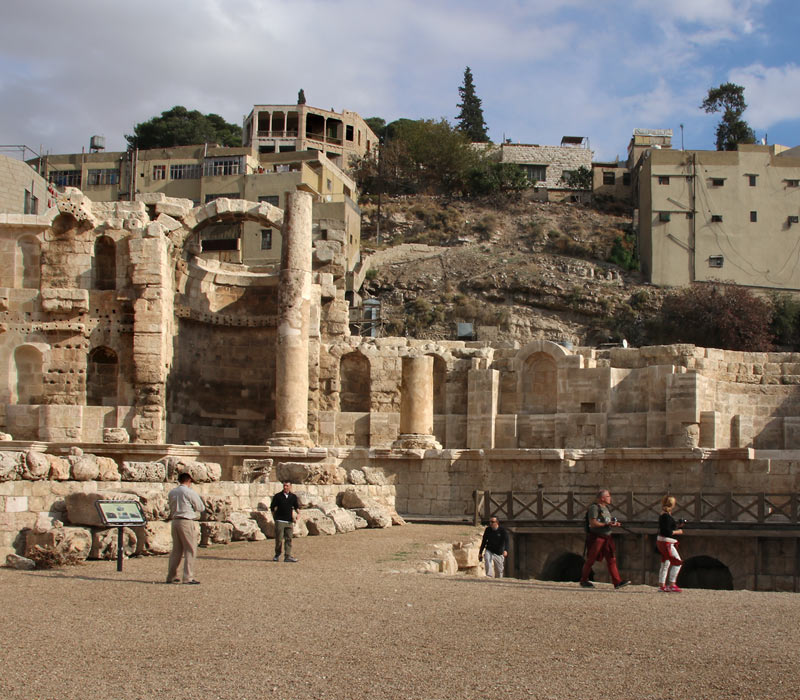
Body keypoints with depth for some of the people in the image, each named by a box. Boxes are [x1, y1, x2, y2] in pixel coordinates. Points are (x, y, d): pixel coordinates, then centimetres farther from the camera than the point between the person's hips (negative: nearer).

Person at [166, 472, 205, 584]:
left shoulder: (171, 493, 11)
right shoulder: (190, 492, -9)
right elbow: (201, 508, -2)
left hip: (175, 521, 7)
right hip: (187, 522, -7)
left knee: (176, 550, 15)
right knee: (190, 550, -1)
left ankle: (171, 576, 19)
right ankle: (188, 577, -6)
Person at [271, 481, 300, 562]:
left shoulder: (293, 497, 9)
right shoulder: (277, 496, 1)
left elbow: (296, 507, 17)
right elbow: (272, 507, 7)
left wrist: (297, 512, -3)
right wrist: (274, 517, 4)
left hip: (289, 521, 3)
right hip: (280, 521, -3)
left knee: (288, 539, -1)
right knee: (279, 539, -3)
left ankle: (287, 556, 0)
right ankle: (277, 554, 14)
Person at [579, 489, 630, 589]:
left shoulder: (605, 508, 17)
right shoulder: (594, 507, -11)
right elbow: (593, 523, -19)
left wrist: (614, 524, 5)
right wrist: (607, 524, -22)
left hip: (607, 537, 8)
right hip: (596, 537, -8)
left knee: (612, 559, 0)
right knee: (590, 560, 1)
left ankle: (617, 582, -3)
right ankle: (583, 581, 12)